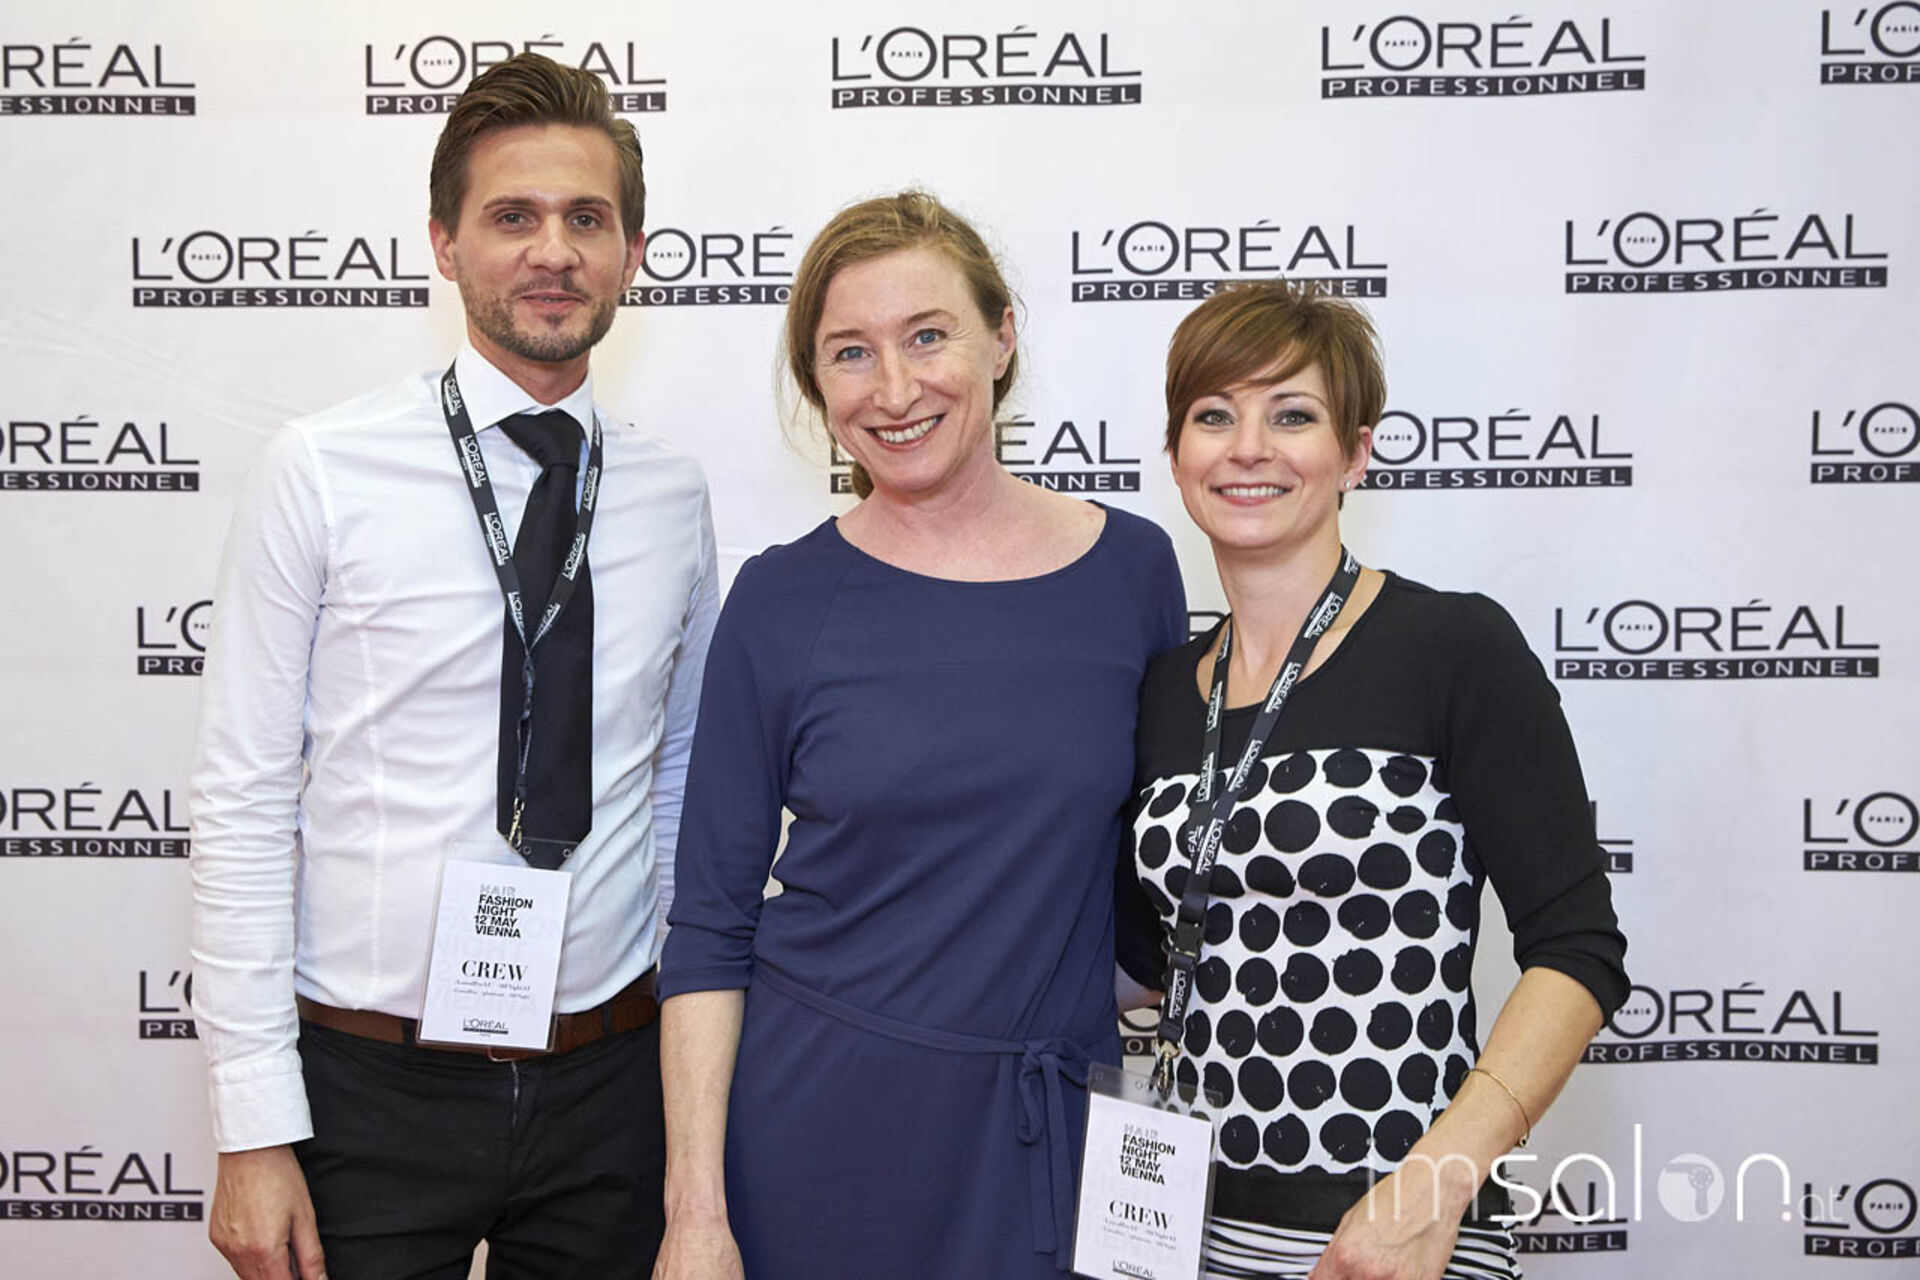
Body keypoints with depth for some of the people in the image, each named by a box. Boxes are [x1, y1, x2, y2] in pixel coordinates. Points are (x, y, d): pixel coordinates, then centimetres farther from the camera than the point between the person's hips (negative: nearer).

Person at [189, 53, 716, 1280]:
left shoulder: (674, 493, 2)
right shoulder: (321, 472, -8)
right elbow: (243, 804, -8)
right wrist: (255, 1128, -9)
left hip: (609, 1078, 3)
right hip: (374, 1087, -2)